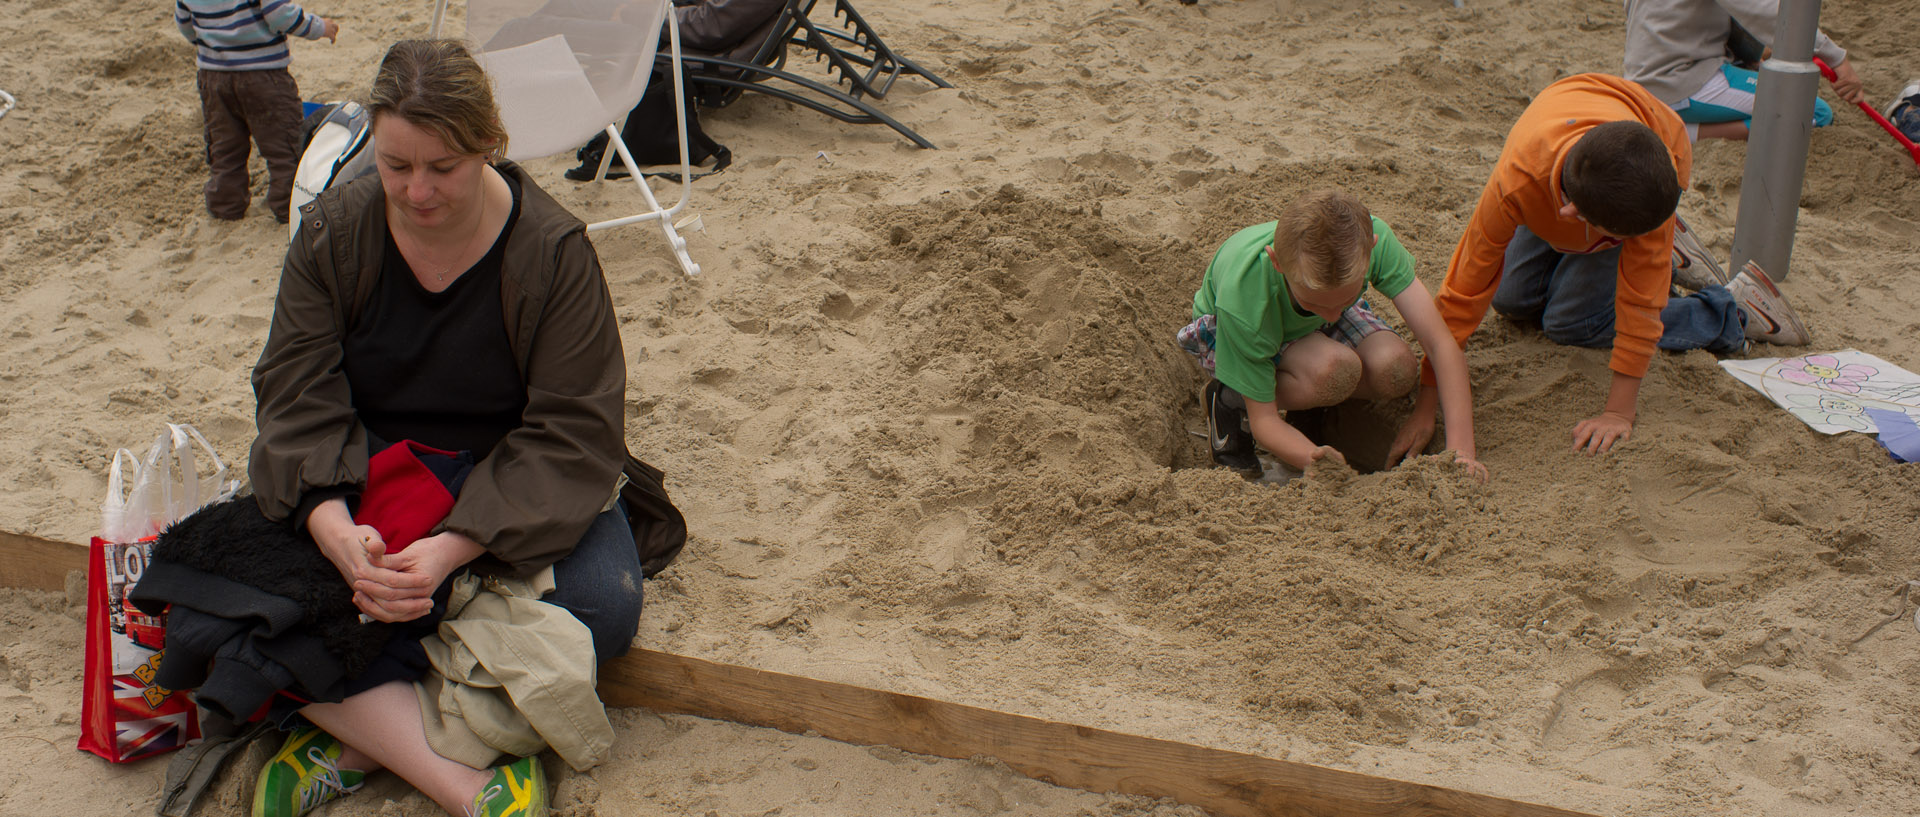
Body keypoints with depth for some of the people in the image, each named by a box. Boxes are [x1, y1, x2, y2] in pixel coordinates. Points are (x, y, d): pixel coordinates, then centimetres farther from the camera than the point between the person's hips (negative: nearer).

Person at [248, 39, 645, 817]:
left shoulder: (553, 250, -15)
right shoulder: (331, 232, -6)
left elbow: (572, 431, -19)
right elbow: (297, 397, -10)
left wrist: (453, 548, -31)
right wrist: (334, 528, -30)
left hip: (510, 483, -1)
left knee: (604, 607, -29)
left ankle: (365, 737, -24)